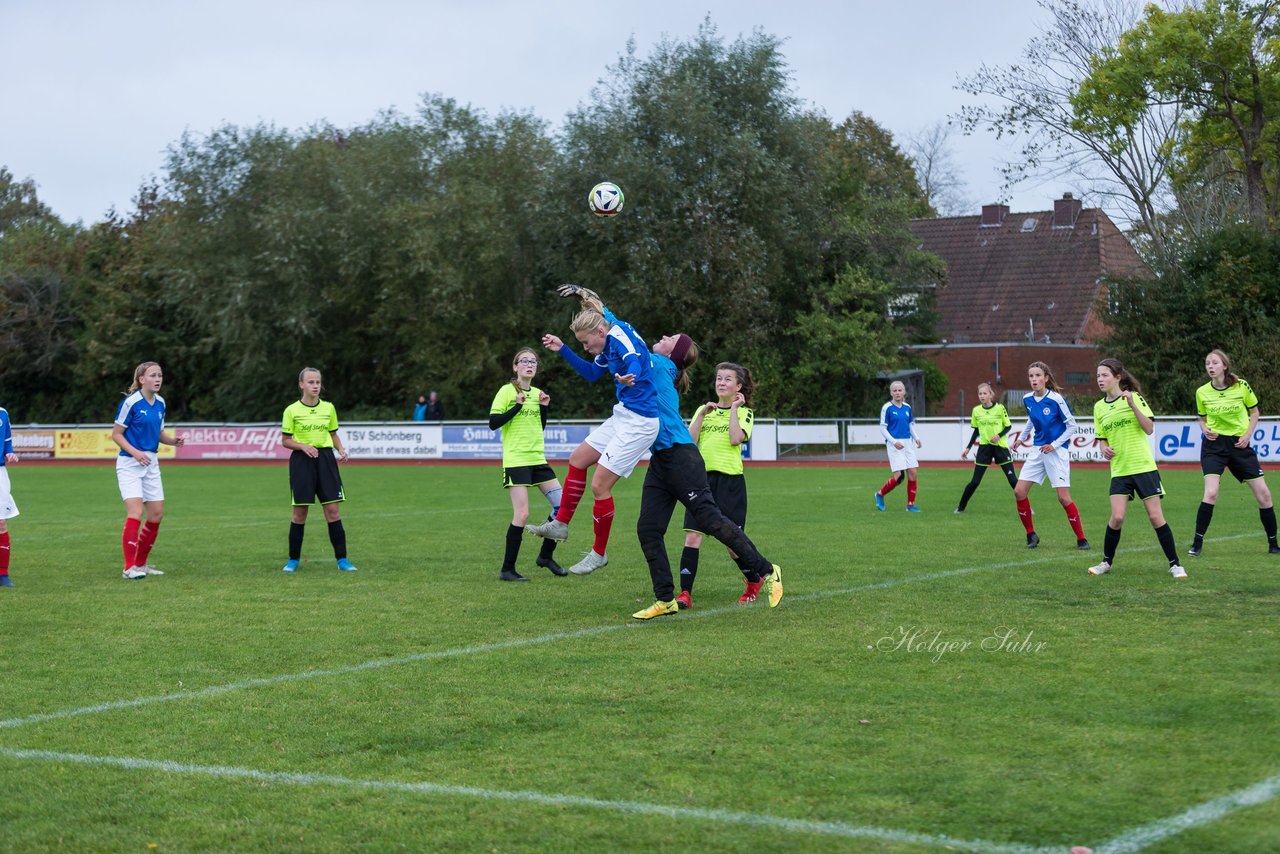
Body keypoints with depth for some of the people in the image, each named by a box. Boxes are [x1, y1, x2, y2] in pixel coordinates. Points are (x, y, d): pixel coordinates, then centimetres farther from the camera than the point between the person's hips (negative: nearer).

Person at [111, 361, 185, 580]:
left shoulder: (160, 403, 7)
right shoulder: (131, 402, -13)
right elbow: (116, 434, -10)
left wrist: (173, 440, -3)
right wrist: (135, 452, -23)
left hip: (151, 463, 7)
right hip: (129, 463, -7)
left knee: (156, 515, 7)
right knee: (135, 513, -18)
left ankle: (140, 563, 20)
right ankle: (129, 568, -14)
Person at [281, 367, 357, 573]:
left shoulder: (328, 407, 5)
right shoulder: (292, 410, -4)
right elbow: (285, 441, 1)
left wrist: (341, 450, -2)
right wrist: (303, 446, -16)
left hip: (325, 459, 2)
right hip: (301, 462, -2)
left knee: (333, 509, -3)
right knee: (300, 512, 1)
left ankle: (342, 559, 2)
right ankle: (293, 559, 14)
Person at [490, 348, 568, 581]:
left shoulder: (536, 393, 13)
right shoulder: (507, 391, -5)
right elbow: (493, 423, -12)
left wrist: (544, 407, 5)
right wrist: (517, 406, -19)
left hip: (537, 459, 7)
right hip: (515, 460, -7)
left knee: (562, 505, 1)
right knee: (522, 514, -12)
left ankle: (546, 555, 19)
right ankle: (507, 569, -2)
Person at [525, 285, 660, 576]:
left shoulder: (620, 336, -19)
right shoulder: (608, 344, 10)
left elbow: (636, 364, -40)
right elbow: (592, 373, 28)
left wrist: (627, 379, -63)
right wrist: (563, 350, 22)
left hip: (638, 422, -10)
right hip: (623, 415, 10)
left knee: (600, 485, -7)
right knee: (577, 460, 18)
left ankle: (599, 553, 8)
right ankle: (560, 525, 31)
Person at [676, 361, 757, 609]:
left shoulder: (744, 412, 5)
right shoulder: (704, 409, 16)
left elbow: (735, 439, -14)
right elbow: (688, 440, 3)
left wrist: (734, 408, -7)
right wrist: (702, 415, -4)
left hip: (730, 479, -3)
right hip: (702, 477, 3)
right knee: (692, 537, -9)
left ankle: (755, 581, 28)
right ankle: (685, 593, -10)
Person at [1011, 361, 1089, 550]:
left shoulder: (1056, 399, -16)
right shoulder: (1027, 399, 1)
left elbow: (1072, 426, -9)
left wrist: (1054, 445, -14)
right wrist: (1021, 438, 17)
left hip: (1057, 452, -6)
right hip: (1038, 451, 6)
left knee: (1063, 497, -10)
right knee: (1019, 491, -2)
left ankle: (1081, 539, 3)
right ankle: (1031, 534, 13)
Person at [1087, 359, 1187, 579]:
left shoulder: (1134, 397, -3)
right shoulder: (1099, 407, 9)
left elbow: (1149, 429, -11)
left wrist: (1132, 405, -20)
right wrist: (1105, 448, -4)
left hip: (1144, 466, -3)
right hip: (1119, 470, 3)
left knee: (1156, 516, -5)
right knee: (1117, 517, -10)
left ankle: (1174, 564, 5)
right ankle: (1107, 562, 9)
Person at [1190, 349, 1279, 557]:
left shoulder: (1241, 386, -6)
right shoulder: (1202, 392, -2)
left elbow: (1254, 412, 7)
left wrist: (1247, 435, -6)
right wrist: (1205, 429, -9)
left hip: (1240, 445, 1)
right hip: (1214, 445, -1)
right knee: (1211, 493, -20)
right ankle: (1197, 543, -10)